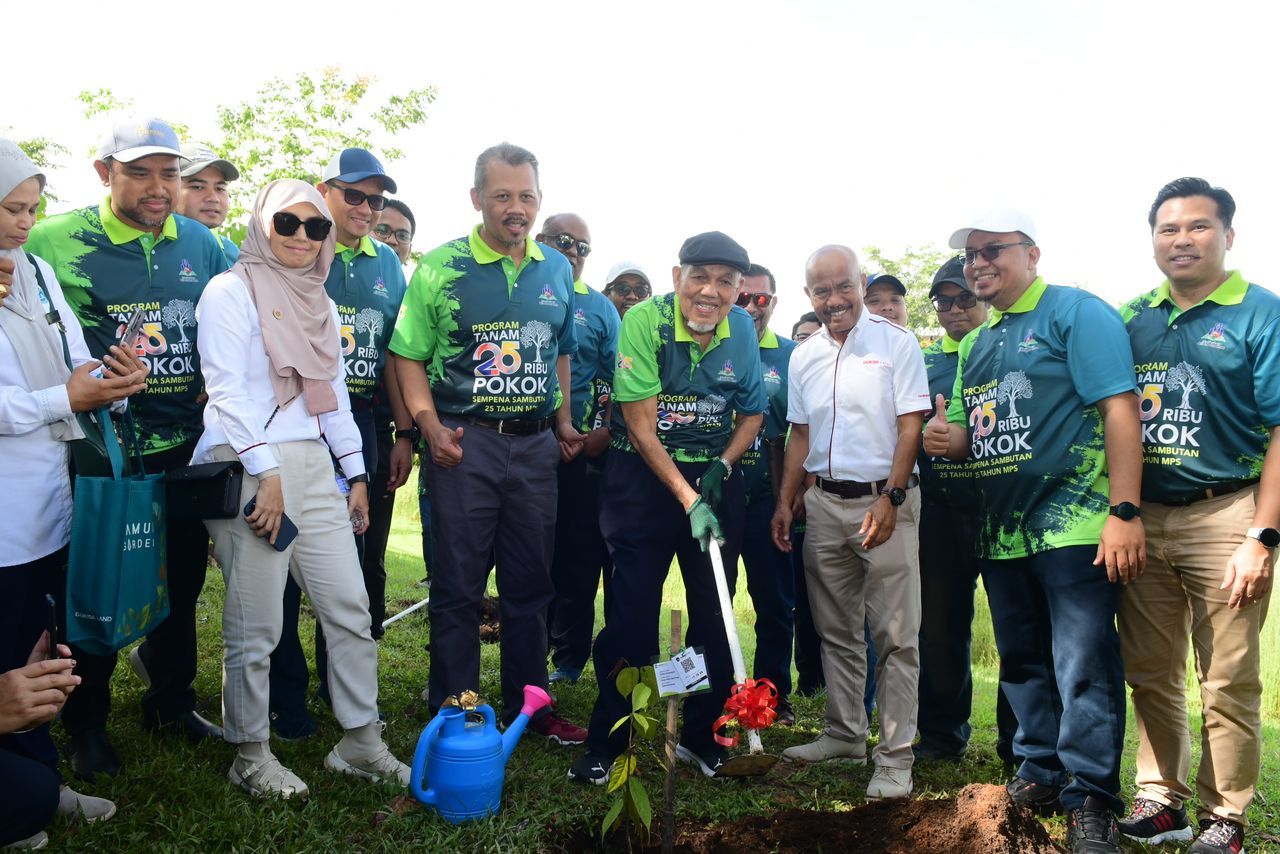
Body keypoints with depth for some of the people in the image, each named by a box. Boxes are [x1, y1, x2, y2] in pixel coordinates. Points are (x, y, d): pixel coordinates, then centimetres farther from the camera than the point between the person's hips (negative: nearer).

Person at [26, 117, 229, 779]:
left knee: (183, 581, 15)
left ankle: (172, 702, 35)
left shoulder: (202, 244, 4)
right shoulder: (55, 242, -9)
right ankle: (87, 725, 29)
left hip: (184, 450, 4)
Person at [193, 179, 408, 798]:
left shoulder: (322, 306, 19)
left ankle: (361, 743, 17)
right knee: (256, 626, 1)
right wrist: (267, 474, -17)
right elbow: (226, 391, -10)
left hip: (313, 466, 7)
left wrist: (356, 474, 14)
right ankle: (250, 756, 18)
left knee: (351, 608, 5)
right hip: (249, 468, -6)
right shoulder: (231, 291, -2)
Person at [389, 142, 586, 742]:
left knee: (530, 583, 13)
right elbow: (408, 355, -4)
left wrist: (564, 422, 12)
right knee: (458, 585, 4)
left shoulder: (556, 270, 9)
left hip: (536, 444, 4)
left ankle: (529, 703, 27)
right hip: (465, 442, -4)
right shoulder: (441, 267, -4)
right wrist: (431, 426, -16)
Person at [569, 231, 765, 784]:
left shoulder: (742, 330, -3)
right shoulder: (644, 321, -16)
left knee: (714, 613, 8)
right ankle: (607, 743, 13)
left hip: (716, 476, 4)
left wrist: (722, 466, -8)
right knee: (632, 611, -4)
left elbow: (752, 412, 9)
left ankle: (704, 738, 25)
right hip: (644, 475, -4)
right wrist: (688, 500, -22)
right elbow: (641, 426, -17)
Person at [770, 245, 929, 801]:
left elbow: (910, 426, -8)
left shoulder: (895, 343, -4)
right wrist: (786, 501, 8)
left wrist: (890, 499, -16)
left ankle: (895, 756, 7)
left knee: (894, 635, -2)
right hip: (824, 503, 5)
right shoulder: (803, 356, 12)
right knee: (836, 631, 13)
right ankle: (845, 735, 26)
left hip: (883, 500, -5)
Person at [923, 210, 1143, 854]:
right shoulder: (976, 345, 17)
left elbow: (1120, 409, -14)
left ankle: (1090, 800, 10)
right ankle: (1041, 772, 32)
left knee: (1084, 668, -3)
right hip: (1001, 530, 8)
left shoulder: (1076, 312, -5)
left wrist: (1124, 511, -21)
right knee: (1023, 663, 16)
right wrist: (948, 439, -1)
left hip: (1074, 525, -8)